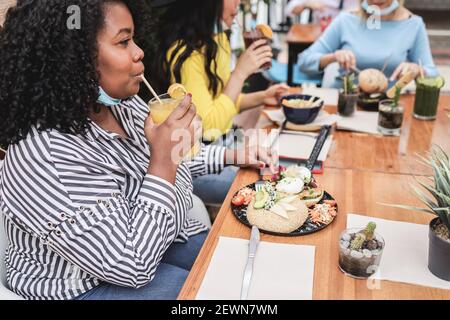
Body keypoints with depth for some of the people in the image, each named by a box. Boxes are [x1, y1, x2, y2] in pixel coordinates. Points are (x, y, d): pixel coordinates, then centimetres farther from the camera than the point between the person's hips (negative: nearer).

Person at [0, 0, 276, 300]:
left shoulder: (124, 103, -5)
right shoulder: (46, 155, -33)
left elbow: (178, 158, 15)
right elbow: (132, 265, -32)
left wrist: (232, 155, 5)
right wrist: (164, 158, -32)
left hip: (153, 243, 8)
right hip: (89, 285, -7)